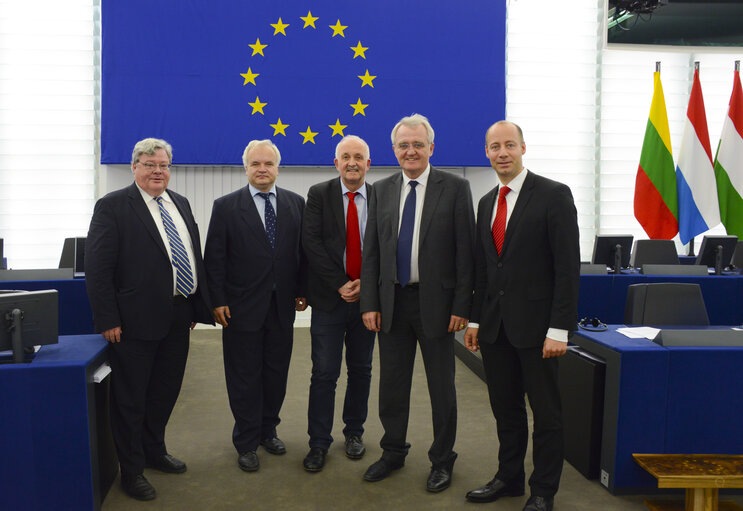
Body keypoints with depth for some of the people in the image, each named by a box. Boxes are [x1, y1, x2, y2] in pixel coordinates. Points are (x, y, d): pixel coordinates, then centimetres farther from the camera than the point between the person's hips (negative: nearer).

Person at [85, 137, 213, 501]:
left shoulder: (180, 204, 11)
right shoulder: (113, 206, -9)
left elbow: (194, 256, 15)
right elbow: (97, 269, -13)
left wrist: (196, 305, 11)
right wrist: (108, 320, -17)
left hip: (177, 319, 7)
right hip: (136, 321, -6)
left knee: (165, 391, 20)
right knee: (130, 398, 8)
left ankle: (154, 451, 40)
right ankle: (132, 470, 23)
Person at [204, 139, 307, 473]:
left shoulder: (295, 204, 5)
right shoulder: (226, 207, -3)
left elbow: (303, 250, 8)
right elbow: (214, 259, -4)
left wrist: (302, 291, 3)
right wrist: (217, 301, -8)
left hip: (282, 307, 3)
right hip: (242, 307, -3)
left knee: (276, 373, 13)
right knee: (244, 377, 6)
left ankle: (268, 430, 31)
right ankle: (247, 443, 20)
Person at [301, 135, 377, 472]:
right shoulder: (319, 195, 0)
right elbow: (311, 242, -8)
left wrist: (365, 283, -11)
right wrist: (340, 284, -14)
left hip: (366, 296, 2)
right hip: (329, 299, -2)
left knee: (361, 370, 13)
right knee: (324, 373, 1)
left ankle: (354, 432, 29)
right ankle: (319, 443, 12)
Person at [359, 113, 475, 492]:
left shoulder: (455, 188, -4)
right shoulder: (381, 191, 7)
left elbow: (466, 251, -7)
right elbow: (370, 251, 7)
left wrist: (461, 306, -12)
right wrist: (369, 303, 0)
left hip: (435, 302, -3)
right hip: (392, 301, 4)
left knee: (441, 387, 9)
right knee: (391, 384, 14)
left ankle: (442, 461, 26)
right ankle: (393, 452, 33)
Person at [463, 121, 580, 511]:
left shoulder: (553, 195, -8)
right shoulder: (487, 202, 12)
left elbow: (568, 266, -12)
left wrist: (559, 329, -16)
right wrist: (475, 320, 11)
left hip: (535, 325, -6)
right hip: (495, 325, 6)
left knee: (545, 412, 7)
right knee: (505, 408, 15)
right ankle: (509, 478, 31)